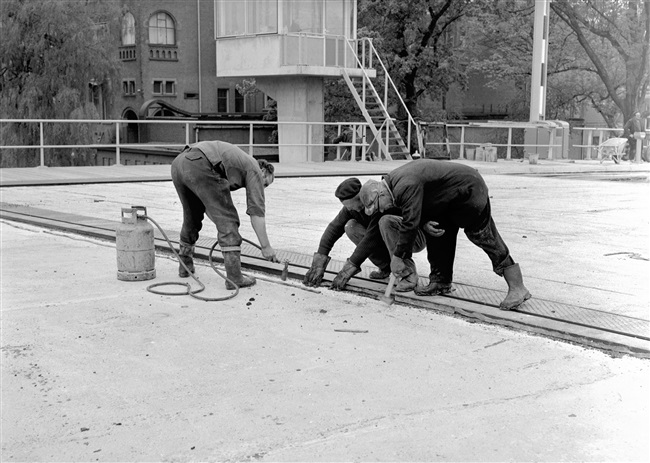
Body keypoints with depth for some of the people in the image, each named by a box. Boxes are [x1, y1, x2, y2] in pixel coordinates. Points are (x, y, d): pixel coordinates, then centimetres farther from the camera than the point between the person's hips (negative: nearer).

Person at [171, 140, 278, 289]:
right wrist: (266, 247, 8)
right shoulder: (255, 170, 15)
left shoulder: (240, 160, 36)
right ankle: (234, 277, -4)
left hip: (178, 162, 9)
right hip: (199, 166, -9)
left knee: (192, 217, 28)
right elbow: (256, 211, 5)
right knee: (228, 220, -1)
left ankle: (185, 266, 40)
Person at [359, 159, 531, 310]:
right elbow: (413, 211, 13)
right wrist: (425, 222, -9)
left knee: (485, 237, -10)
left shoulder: (406, 186, -29)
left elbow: (409, 224, -29)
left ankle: (518, 289, -8)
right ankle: (441, 281, 16)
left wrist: (397, 256, -23)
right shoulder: (394, 182, 4)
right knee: (436, 234, 8)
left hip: (470, 190, -10)